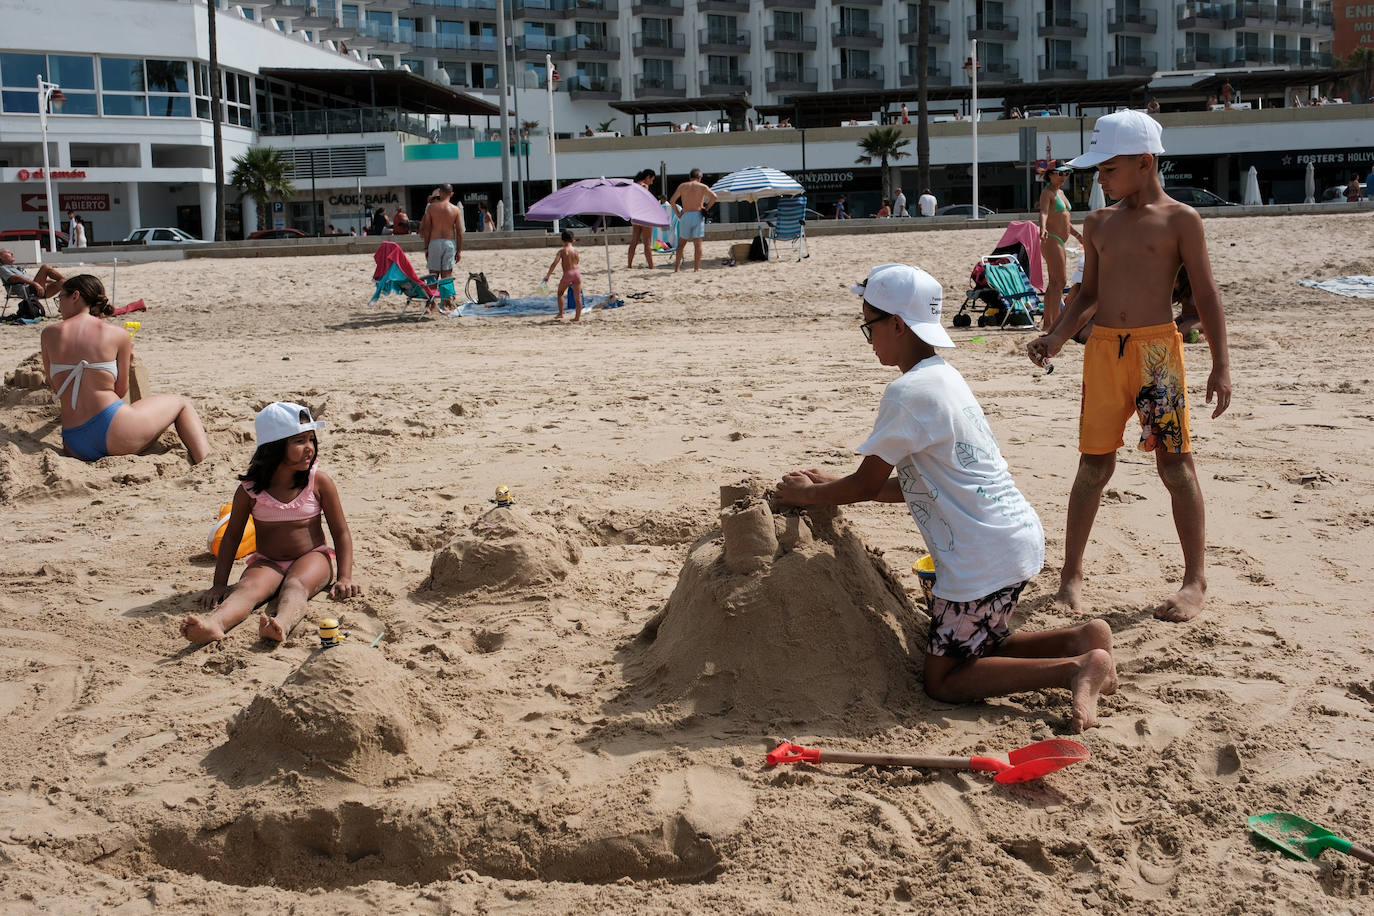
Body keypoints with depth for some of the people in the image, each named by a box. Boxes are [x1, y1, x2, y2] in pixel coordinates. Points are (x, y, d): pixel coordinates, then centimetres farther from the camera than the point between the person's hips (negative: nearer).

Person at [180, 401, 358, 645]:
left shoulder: (319, 481, -4)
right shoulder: (250, 489, -4)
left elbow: (341, 532, 0)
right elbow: (231, 536, 6)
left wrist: (345, 577, -10)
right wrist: (219, 584, 2)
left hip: (311, 558, -1)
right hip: (267, 563, 1)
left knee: (295, 585, -35)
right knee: (247, 587, -30)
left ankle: (282, 625, -67)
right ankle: (214, 624, -62)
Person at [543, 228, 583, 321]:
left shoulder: (562, 251, -7)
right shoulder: (576, 250, 5)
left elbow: (554, 264, -13)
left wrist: (547, 276, -12)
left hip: (567, 274, -3)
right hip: (577, 272, 3)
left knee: (560, 293, 18)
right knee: (578, 296, 7)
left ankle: (561, 314, 18)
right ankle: (578, 316, 8)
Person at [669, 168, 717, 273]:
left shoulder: (682, 186, 11)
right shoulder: (702, 187, 5)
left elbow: (672, 201, 8)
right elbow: (714, 197, -8)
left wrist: (678, 214, 9)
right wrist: (706, 208, 1)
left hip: (685, 216, 2)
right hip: (698, 215, -2)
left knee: (681, 243, 11)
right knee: (697, 243, -1)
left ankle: (677, 268, 8)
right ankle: (696, 268, -6)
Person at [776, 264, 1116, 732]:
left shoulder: (908, 392, -18)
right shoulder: (944, 377, 13)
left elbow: (868, 485, -9)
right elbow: (912, 485, 18)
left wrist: (807, 494, 8)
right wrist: (836, 484, 21)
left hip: (983, 559, -10)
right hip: (1019, 535, 10)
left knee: (944, 680, 2)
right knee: (976, 649, 25)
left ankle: (1076, 669, -8)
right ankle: (1080, 639, 8)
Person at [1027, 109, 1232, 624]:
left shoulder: (1179, 220, 0)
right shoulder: (1098, 224, 13)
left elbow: (1205, 295, -1)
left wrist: (1221, 364, -6)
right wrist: (1056, 338, 2)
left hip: (1157, 347, -4)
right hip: (1103, 349, 4)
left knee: (1175, 464, -1)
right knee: (1094, 464, 6)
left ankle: (1195, 580, 9)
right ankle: (1071, 576, 13)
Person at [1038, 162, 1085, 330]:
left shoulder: (1060, 192, 18)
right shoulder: (1047, 193, -10)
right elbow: (1044, 212, -29)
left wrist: (1077, 235, 34)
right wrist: (1043, 228, -47)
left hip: (1060, 242, 9)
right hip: (1052, 240, -9)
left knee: (1053, 283, 10)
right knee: (1060, 280, -15)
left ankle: (1048, 321, 14)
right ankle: (1055, 320, -18)